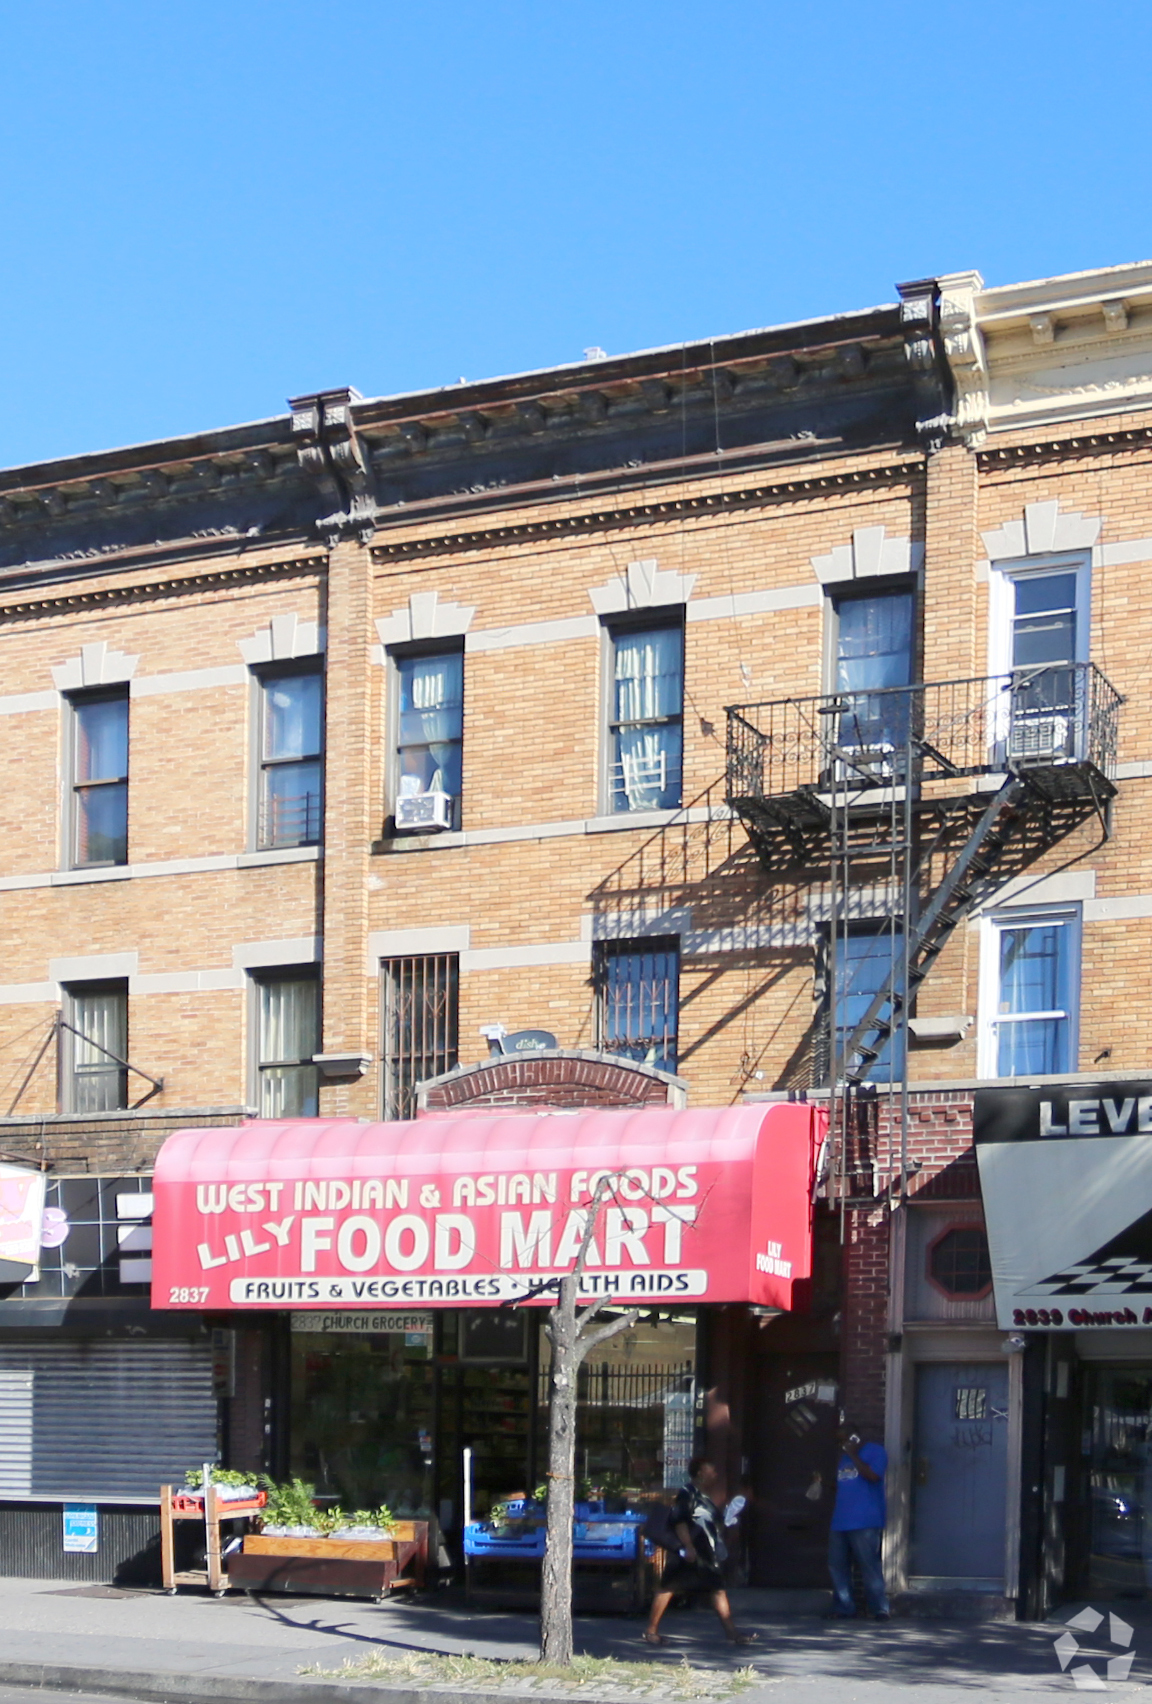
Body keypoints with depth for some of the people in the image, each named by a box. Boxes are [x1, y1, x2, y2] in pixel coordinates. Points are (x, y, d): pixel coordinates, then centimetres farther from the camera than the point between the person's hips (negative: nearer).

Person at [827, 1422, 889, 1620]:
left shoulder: (875, 1451, 1)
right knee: (837, 1566, 4)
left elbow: (873, 1476, -16)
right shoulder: (844, 1457, 23)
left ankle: (879, 1608, -6)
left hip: (865, 1523, -8)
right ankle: (843, 1607, 10)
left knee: (869, 1566, -9)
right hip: (840, 1522, 8)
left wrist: (853, 1455, -10)